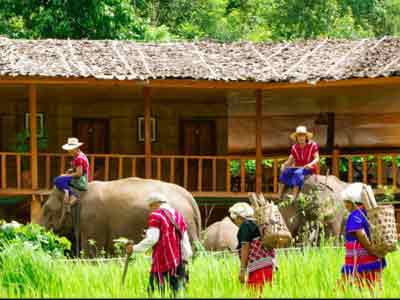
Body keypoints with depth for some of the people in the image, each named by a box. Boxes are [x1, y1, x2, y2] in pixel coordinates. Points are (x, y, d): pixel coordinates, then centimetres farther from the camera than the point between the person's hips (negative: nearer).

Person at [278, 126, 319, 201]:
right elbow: (290, 161, 5)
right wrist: (284, 164, -17)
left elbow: (317, 159, -9)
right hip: (298, 168, 4)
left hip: (309, 169, -4)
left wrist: (311, 164, -30)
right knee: (284, 172, -23)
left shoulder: (312, 145, -4)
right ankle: (279, 197, -30)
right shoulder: (294, 148, 6)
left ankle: (294, 199, -44)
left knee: (298, 173, -36)